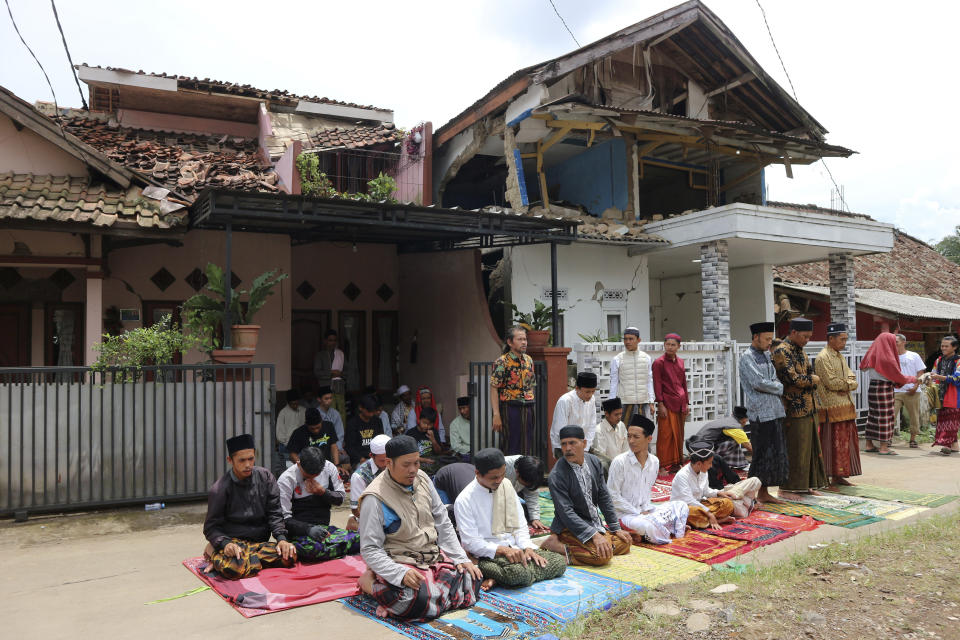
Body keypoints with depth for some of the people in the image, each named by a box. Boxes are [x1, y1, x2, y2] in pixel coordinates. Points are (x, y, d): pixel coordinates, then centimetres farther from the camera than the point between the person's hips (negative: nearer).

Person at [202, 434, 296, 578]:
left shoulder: (265, 477, 4)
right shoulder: (219, 489, -6)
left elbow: (274, 514, 6)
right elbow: (211, 527, -4)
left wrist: (281, 538, -11)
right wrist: (225, 543, -24)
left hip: (259, 542, 4)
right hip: (233, 542, -4)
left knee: (289, 557, -24)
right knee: (234, 568, -37)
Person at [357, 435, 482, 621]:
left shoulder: (422, 479, 3)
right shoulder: (375, 499, -17)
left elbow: (443, 523, 10)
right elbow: (370, 549, -17)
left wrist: (461, 558, 2)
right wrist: (401, 574, -30)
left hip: (433, 555, 8)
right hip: (399, 562, -8)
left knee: (473, 579, -9)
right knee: (420, 600, -33)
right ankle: (370, 582, -4)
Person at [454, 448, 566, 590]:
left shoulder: (506, 486, 8)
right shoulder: (464, 500, -10)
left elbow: (520, 524, 11)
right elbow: (471, 542, -13)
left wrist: (527, 547, -7)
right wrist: (502, 550, -24)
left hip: (514, 548, 8)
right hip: (487, 555, -8)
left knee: (560, 561, -11)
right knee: (517, 572, -38)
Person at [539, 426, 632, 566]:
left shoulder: (594, 461, 2)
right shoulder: (556, 476, -20)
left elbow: (604, 497, 8)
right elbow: (566, 513, -23)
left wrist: (616, 528, 6)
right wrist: (594, 535, -29)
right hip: (570, 528, -8)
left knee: (624, 543, 3)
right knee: (601, 555, -27)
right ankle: (556, 546, -13)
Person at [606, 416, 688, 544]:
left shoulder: (654, 462, 5)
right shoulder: (619, 462, -13)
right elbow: (613, 496, -13)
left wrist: (647, 510, -3)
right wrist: (638, 513, -14)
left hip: (644, 510, 7)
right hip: (624, 513, -7)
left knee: (681, 506, -1)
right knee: (647, 526, -36)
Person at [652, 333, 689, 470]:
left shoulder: (680, 361, 13)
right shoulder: (659, 362, -5)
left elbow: (683, 383, 18)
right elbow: (657, 385, -8)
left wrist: (686, 403, 15)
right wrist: (660, 404, -14)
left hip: (680, 404, 6)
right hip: (667, 403, -6)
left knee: (679, 434, 10)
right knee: (667, 434, -4)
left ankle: (677, 461, 20)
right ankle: (665, 464, 2)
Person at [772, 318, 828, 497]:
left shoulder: (800, 350, 15)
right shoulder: (781, 351, -15)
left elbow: (811, 373, 16)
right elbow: (792, 378, -21)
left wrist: (804, 381, -6)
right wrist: (812, 379, -5)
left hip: (808, 407, 9)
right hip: (794, 409, -9)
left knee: (810, 447, 13)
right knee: (793, 450, -4)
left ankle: (807, 485, 23)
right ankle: (786, 489, 4)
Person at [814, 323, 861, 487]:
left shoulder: (840, 356, 18)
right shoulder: (823, 357, -12)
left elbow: (852, 379, 11)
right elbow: (832, 382, -19)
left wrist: (844, 385, -10)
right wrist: (847, 383, -3)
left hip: (846, 406, 9)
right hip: (832, 408, -9)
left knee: (846, 441, 10)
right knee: (833, 442, -5)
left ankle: (839, 475, 17)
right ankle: (832, 476, 0)